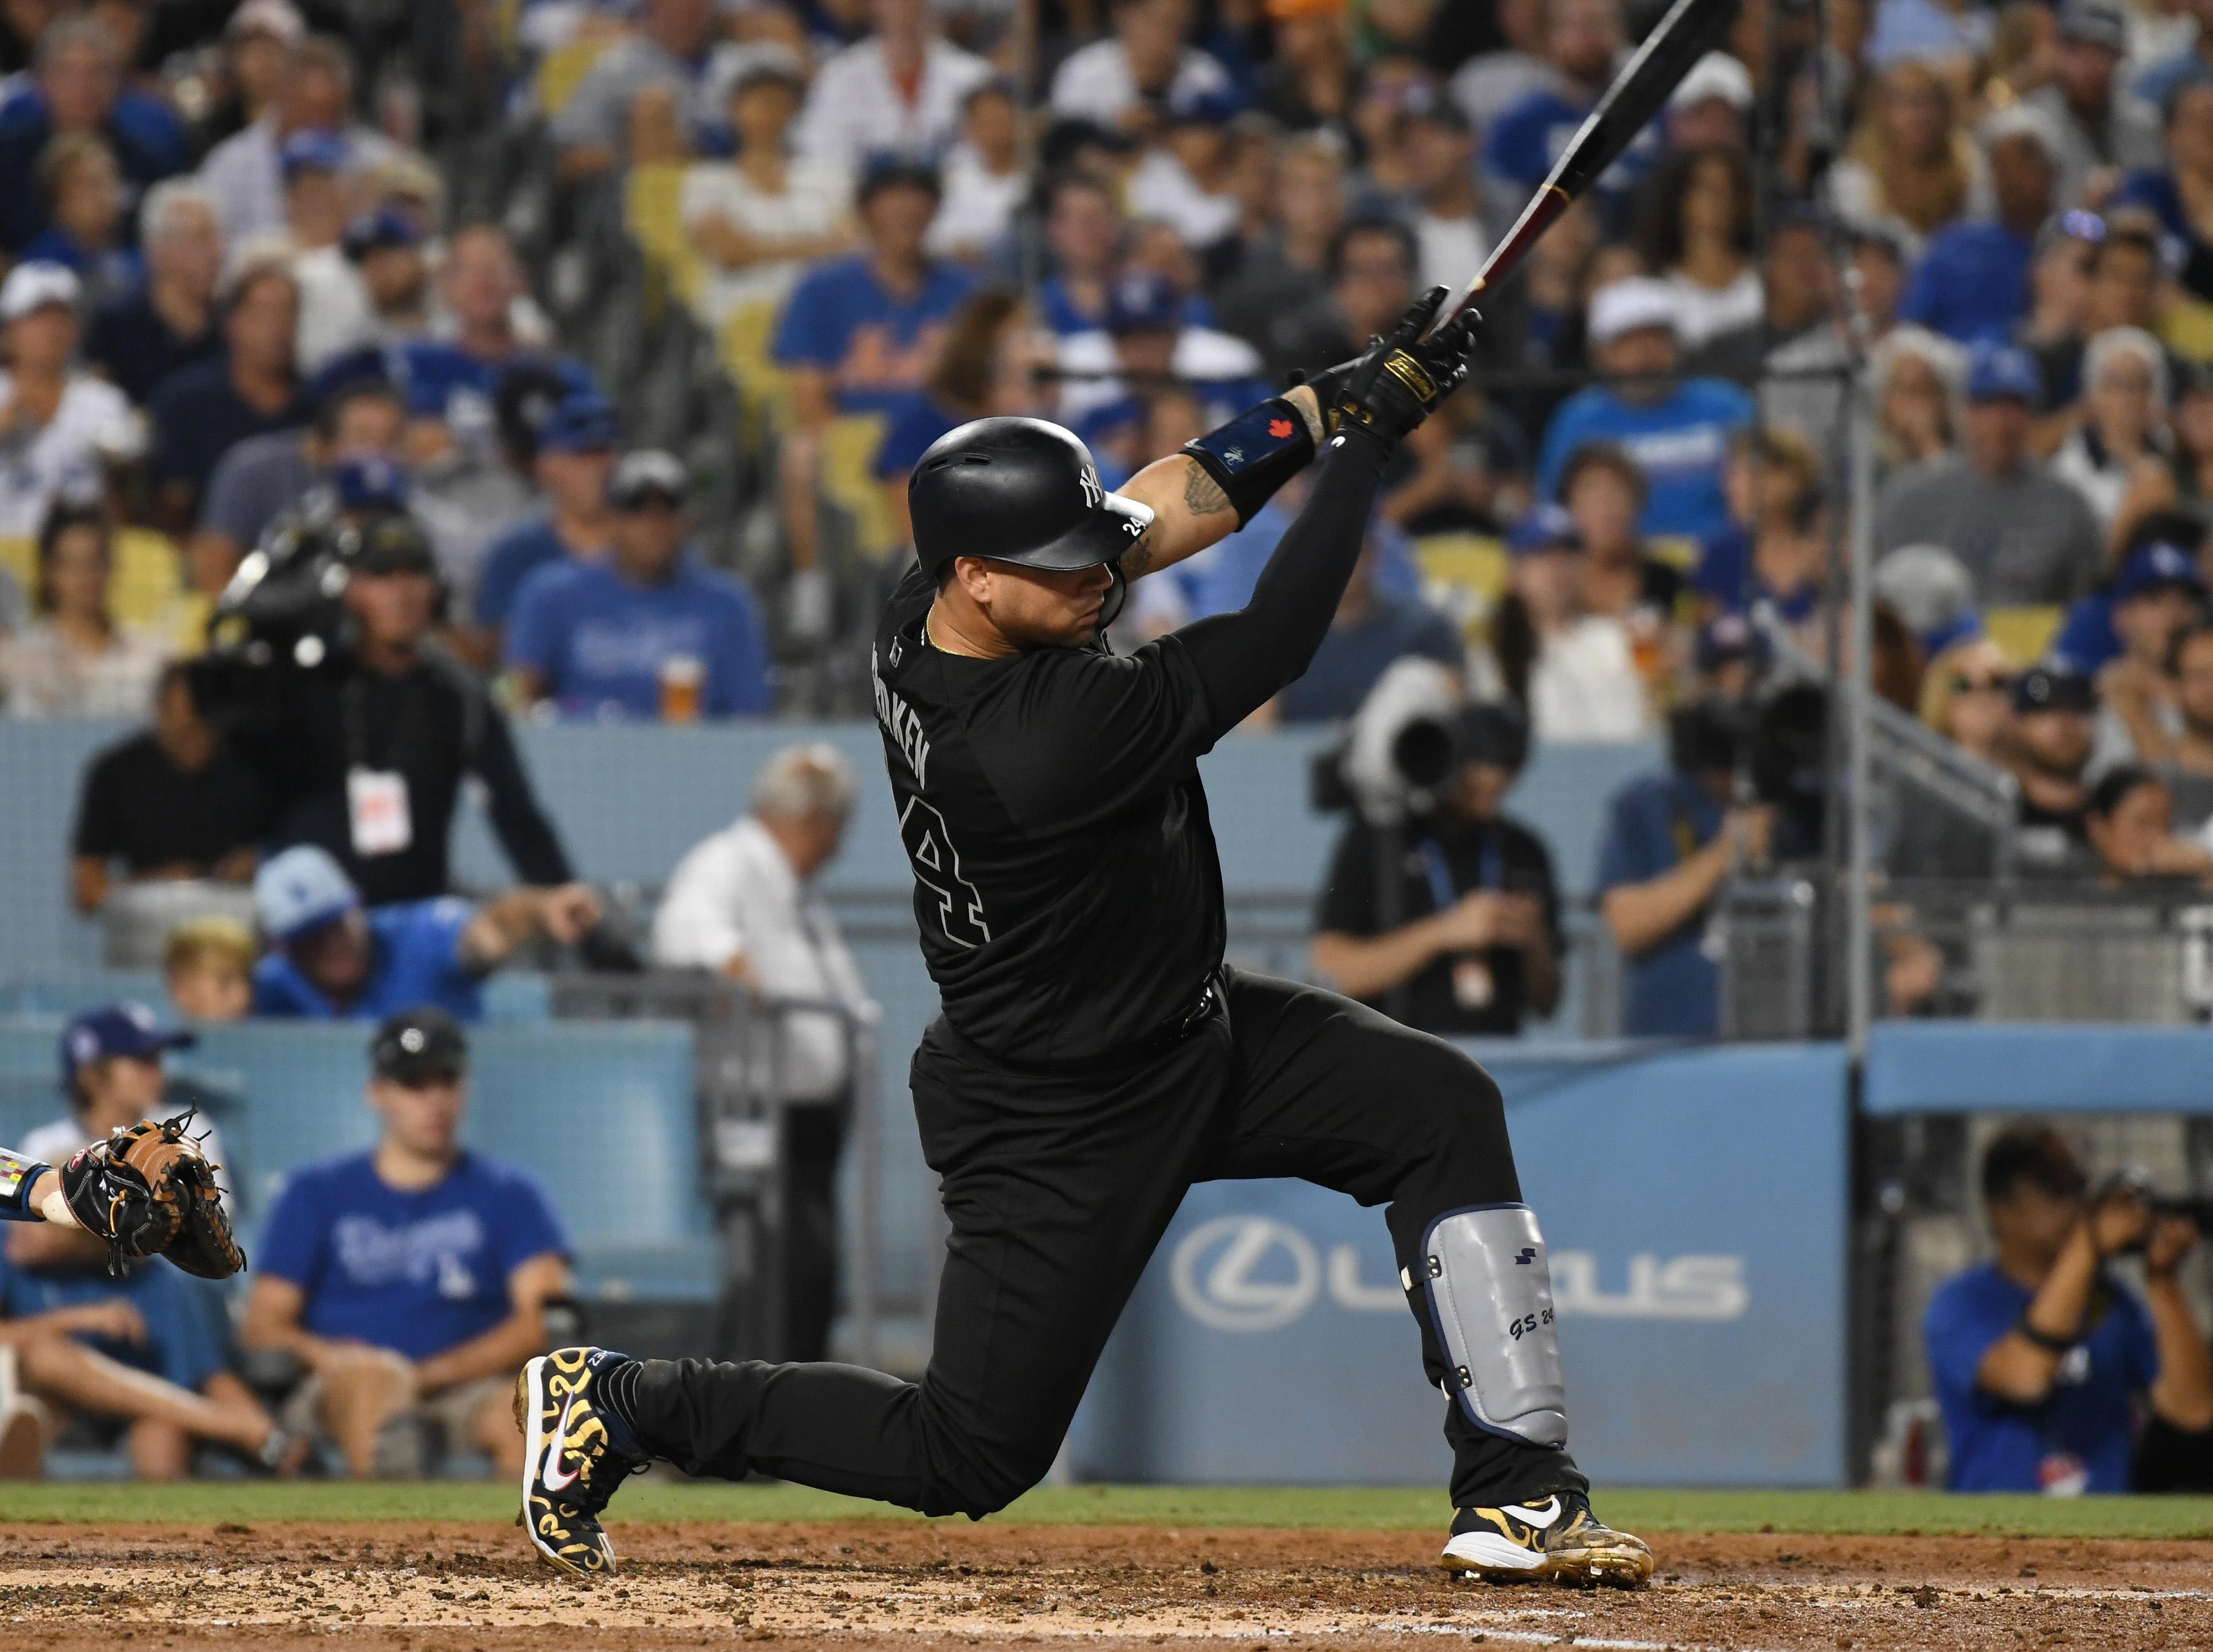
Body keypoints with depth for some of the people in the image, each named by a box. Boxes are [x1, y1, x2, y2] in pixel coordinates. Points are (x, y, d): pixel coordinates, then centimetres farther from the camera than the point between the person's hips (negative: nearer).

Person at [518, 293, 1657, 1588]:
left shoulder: (924, 617, -12)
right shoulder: (1054, 736, -36)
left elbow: (1154, 515, -1)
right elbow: (1279, 640, -27)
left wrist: (1333, 404, -10)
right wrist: (1365, 440, -17)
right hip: (1061, 1121, -10)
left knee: (1444, 1109, 1)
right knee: (971, 1457, 0)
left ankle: (1520, 1493, 4)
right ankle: (622, 1407, 15)